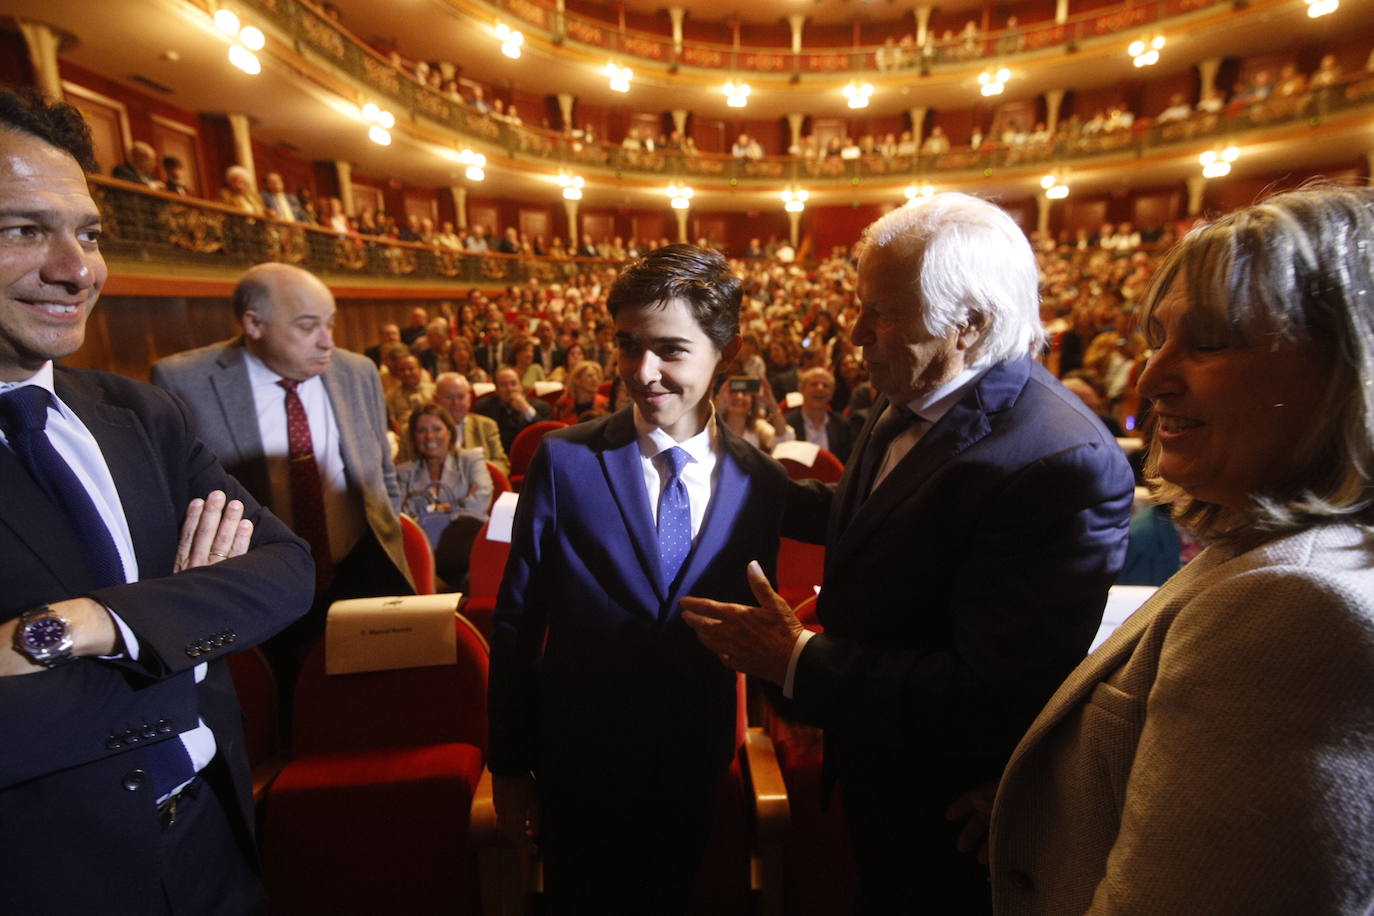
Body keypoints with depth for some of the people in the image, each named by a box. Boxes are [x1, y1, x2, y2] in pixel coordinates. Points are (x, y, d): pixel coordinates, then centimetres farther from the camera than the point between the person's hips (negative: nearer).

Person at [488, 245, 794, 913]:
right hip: (581, 763, -1)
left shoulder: (761, 481, -9)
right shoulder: (565, 461, -15)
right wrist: (508, 764, -3)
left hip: (696, 768, 2)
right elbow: (516, 624, -9)